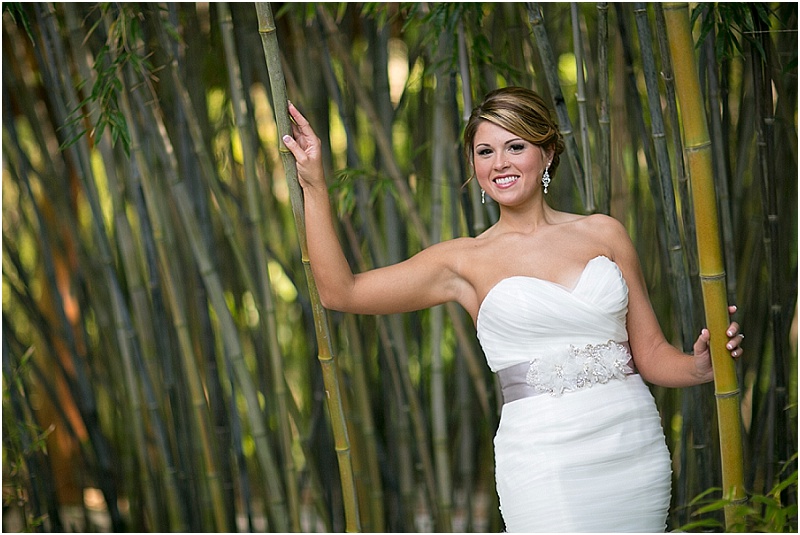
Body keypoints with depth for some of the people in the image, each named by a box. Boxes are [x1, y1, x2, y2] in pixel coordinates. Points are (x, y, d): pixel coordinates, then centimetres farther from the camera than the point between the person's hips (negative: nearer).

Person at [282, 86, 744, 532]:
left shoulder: (603, 233, 9)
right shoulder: (465, 261, 5)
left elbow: (651, 354, 10)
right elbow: (341, 291, -1)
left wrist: (699, 367, -11)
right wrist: (315, 187, -3)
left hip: (635, 447, 3)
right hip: (545, 462, -2)